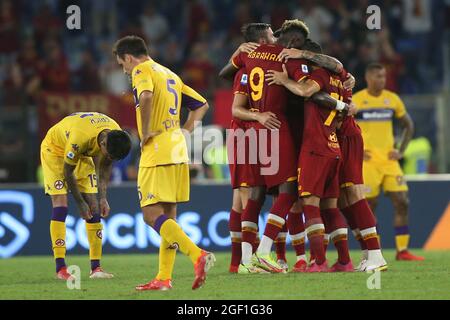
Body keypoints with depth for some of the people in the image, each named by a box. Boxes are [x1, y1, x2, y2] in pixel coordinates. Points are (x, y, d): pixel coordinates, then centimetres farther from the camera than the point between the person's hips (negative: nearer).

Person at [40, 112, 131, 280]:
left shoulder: (116, 135, -23)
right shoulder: (79, 137, -42)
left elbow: (105, 168, -4)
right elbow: (68, 172, -27)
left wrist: (103, 198, -10)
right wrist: (80, 204, -21)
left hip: (83, 153, 6)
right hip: (55, 148, -6)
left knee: (93, 206, -3)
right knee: (60, 205, -17)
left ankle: (96, 267, -2)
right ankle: (60, 268, -18)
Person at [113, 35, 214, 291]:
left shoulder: (142, 71, -4)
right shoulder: (170, 75, 22)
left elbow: (146, 97, -27)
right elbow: (202, 105, 25)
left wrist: (145, 132, -17)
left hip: (157, 153, -9)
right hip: (178, 151, 9)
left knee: (153, 215, -10)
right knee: (168, 216, 10)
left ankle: (198, 255, -25)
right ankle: (164, 278, 9)